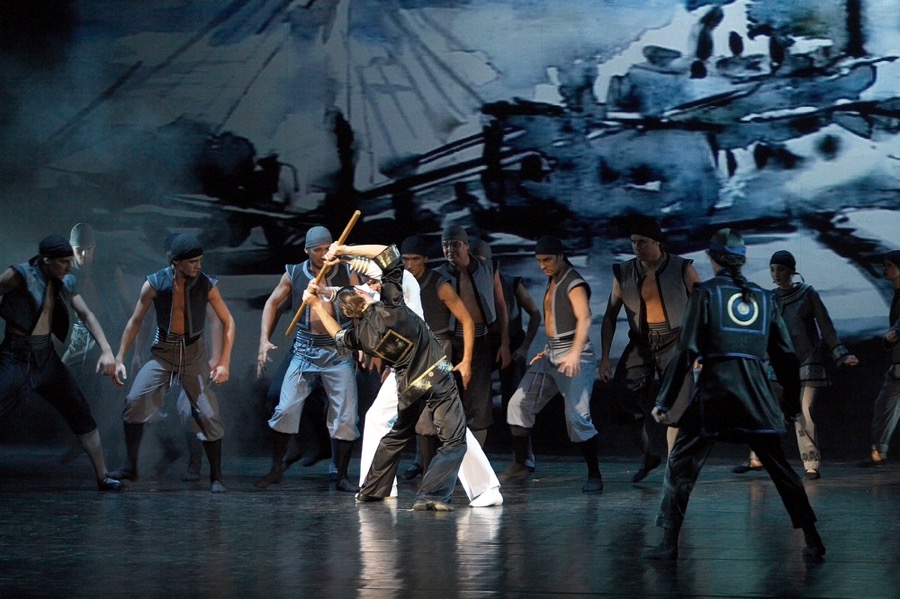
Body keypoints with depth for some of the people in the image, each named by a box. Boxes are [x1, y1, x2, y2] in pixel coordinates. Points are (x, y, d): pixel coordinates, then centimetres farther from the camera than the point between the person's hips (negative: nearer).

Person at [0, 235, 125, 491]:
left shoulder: (65, 283, 6)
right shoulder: (21, 275, -13)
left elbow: (87, 315, 4)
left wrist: (106, 350, -8)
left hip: (46, 357, 7)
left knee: (82, 414, 8)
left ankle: (102, 476, 17)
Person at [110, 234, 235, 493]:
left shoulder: (207, 285, -13)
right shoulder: (154, 284, -13)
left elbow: (228, 322, -4)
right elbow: (135, 321, -3)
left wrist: (224, 362, -12)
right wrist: (119, 359, -5)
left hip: (194, 353, 0)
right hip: (163, 352, 0)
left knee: (208, 414, -7)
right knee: (135, 401, -19)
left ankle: (216, 477, 8)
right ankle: (130, 466, -5)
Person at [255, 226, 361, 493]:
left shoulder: (347, 273, -3)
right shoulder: (294, 274, -1)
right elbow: (272, 303, 8)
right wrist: (264, 340, -1)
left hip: (339, 351, 0)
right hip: (305, 350, 0)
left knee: (346, 416, -1)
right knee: (286, 409, -3)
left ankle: (342, 477, 11)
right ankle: (276, 469, 14)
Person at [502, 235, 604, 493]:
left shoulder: (574, 283, -11)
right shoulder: (552, 282, 16)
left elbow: (584, 318, -26)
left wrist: (574, 354, -39)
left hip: (573, 358, -9)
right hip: (551, 356, 9)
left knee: (577, 417, -15)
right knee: (519, 403, 4)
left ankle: (594, 476, -5)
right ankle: (519, 464, 13)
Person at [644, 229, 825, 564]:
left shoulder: (705, 293, 1)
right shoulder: (763, 298, 12)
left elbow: (686, 351, -5)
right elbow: (785, 355, 14)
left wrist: (664, 401, -2)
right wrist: (792, 404, 23)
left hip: (715, 390, -4)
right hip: (757, 394, 4)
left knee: (680, 465, 5)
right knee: (780, 468, 13)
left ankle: (669, 543, 0)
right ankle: (813, 542, 10)